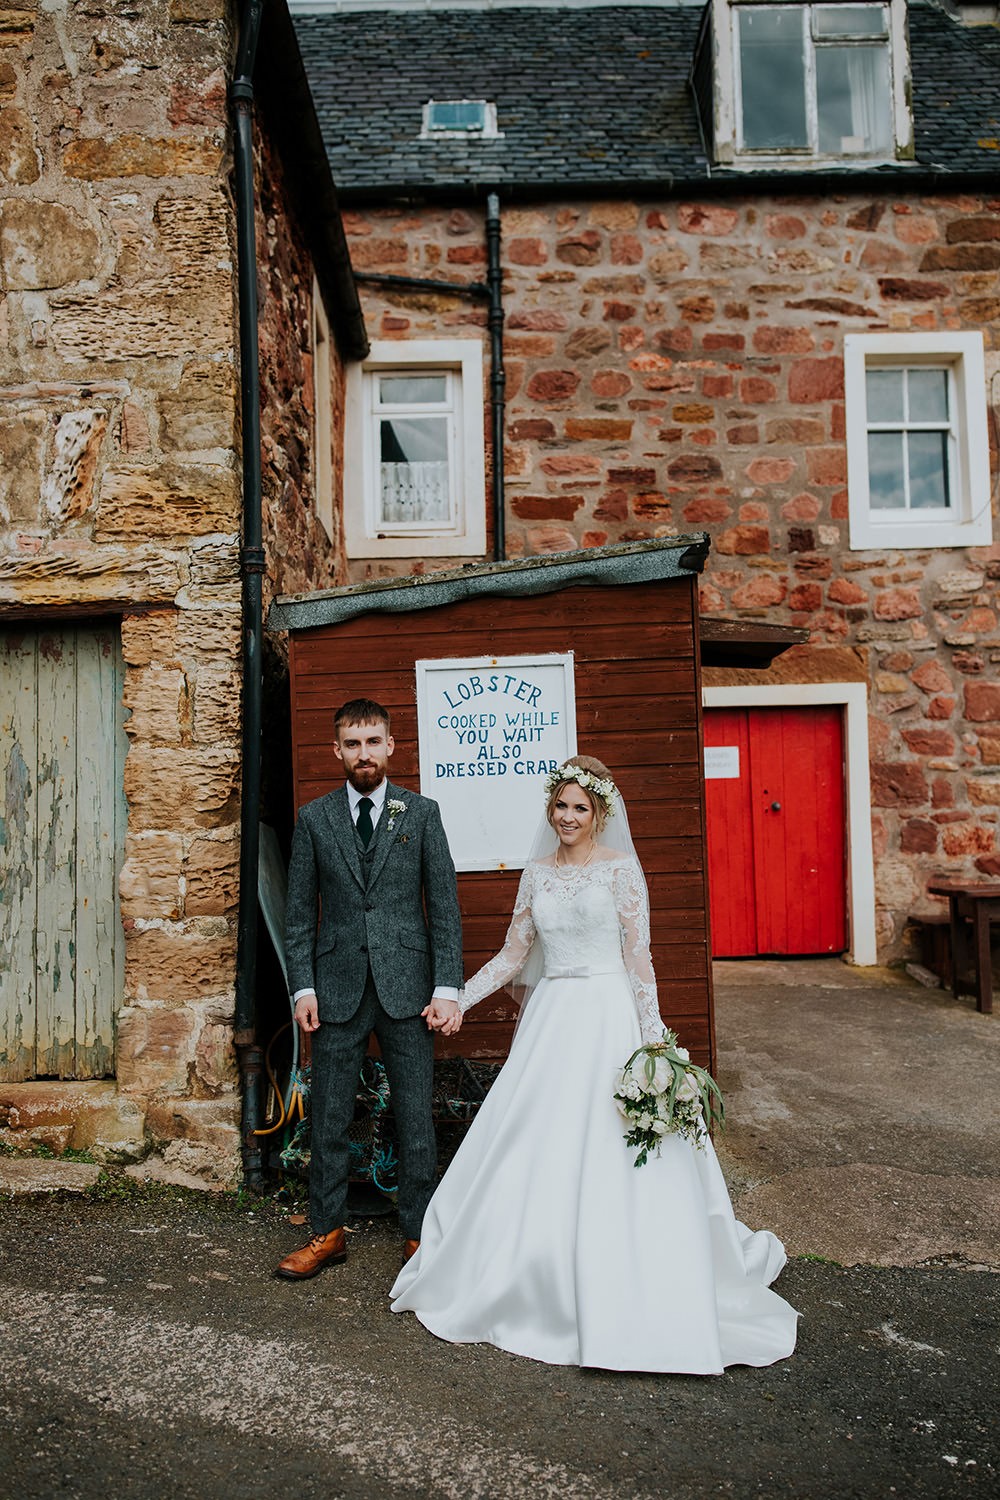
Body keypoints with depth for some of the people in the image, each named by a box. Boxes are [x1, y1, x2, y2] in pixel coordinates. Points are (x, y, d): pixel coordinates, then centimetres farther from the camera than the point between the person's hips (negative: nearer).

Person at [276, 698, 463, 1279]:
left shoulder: (422, 812, 3)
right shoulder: (314, 818, 6)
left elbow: (445, 905, 1)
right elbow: (300, 912, 7)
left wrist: (447, 988, -6)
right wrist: (303, 988, -1)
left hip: (406, 985, -1)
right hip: (338, 987, 1)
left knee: (416, 1118, 6)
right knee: (330, 1118, 10)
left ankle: (419, 1233, 22)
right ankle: (328, 1233, 26)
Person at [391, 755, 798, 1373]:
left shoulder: (620, 869, -4)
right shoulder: (537, 873, 10)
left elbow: (639, 958, -7)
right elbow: (513, 954, 13)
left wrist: (652, 1040, -13)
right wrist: (459, 998, 5)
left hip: (608, 1016, -5)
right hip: (549, 1020, 5)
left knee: (608, 1161, -3)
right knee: (536, 1155, 7)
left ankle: (616, 1300, 13)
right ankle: (544, 1286, 26)